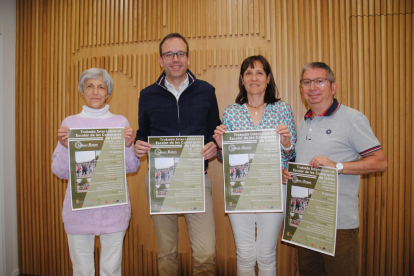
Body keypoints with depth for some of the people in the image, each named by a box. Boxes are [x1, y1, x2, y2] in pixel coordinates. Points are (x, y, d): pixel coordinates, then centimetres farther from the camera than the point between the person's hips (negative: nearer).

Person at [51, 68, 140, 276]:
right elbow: (60, 171, 1)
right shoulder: (70, 122, 2)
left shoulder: (121, 122, 3)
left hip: (114, 206, 0)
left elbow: (131, 168, 2)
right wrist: (64, 147, -16)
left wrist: (129, 146, -15)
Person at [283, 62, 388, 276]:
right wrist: (287, 171, 2)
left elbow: (380, 162, -10)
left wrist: (337, 166, -21)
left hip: (339, 224, -6)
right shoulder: (303, 123, 14)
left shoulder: (352, 118, -6)